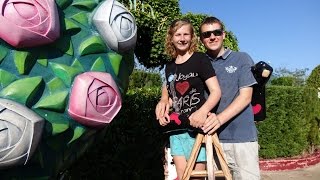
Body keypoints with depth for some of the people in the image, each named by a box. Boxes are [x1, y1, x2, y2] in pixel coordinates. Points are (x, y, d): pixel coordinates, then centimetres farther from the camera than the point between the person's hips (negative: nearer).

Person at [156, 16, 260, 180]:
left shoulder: (242, 59, 4)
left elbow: (245, 97, -4)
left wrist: (220, 118, -20)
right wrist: (164, 99, -5)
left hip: (241, 138, -1)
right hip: (209, 138, 2)